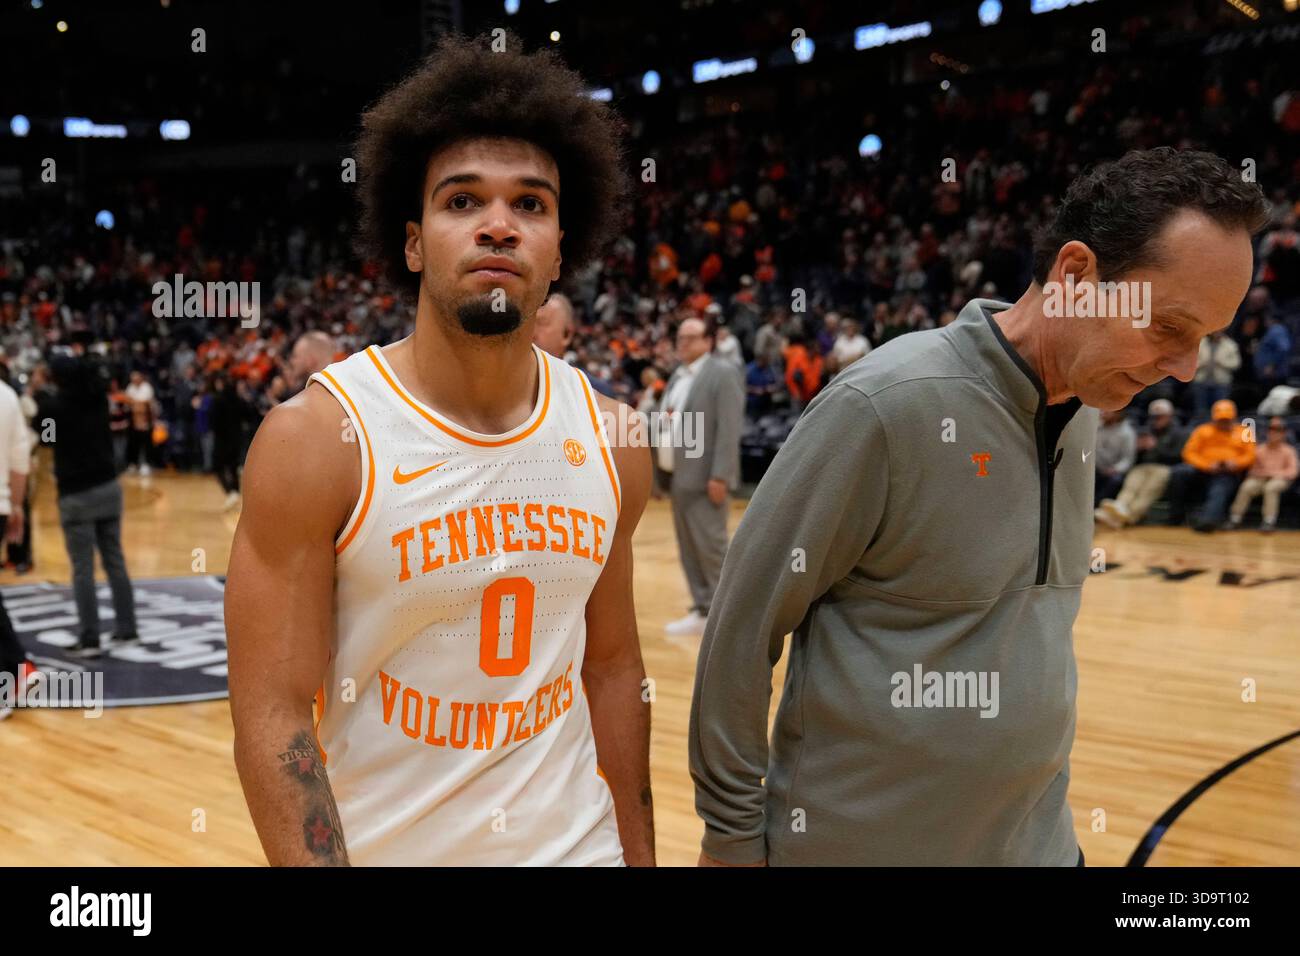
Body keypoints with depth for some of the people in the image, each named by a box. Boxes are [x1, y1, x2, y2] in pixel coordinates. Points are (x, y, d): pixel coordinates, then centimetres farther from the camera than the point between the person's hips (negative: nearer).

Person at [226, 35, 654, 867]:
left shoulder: (613, 441, -4)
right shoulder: (314, 439, -16)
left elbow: (611, 667, 6)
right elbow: (272, 717, -16)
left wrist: (639, 852, 8)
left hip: (577, 844, 3)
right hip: (379, 845, -3)